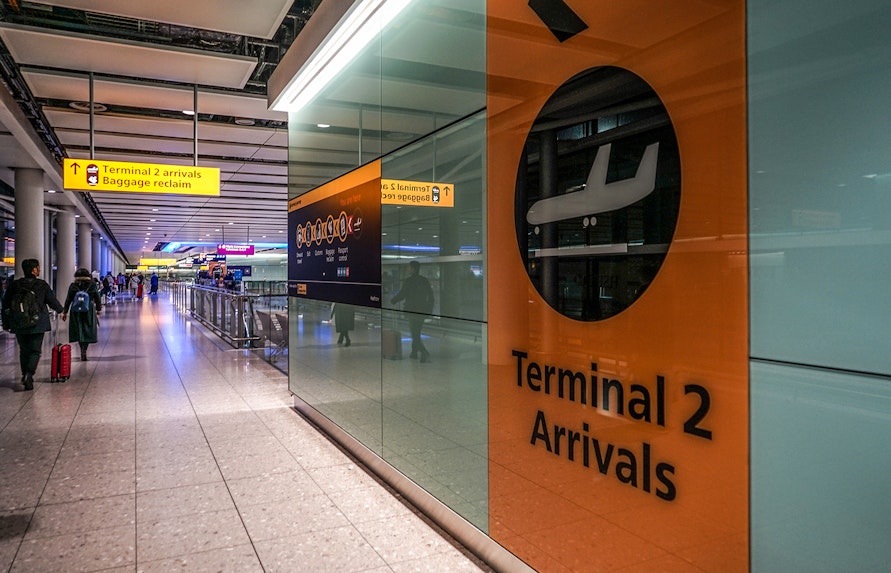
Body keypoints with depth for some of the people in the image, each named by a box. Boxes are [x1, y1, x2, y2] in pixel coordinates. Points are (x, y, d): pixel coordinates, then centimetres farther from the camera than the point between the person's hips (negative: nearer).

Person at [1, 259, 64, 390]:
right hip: (37, 324, -3)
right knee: (35, 351, 3)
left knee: (24, 351, 18)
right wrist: (60, 309, 23)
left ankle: (25, 375, 23)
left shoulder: (15, 285, 1)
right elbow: (52, 300, 1)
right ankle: (29, 374, -15)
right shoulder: (42, 284, -6)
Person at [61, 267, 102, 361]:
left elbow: (68, 300, 3)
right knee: (88, 330, 2)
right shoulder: (92, 285, -2)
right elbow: (97, 299, 3)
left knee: (79, 330, 11)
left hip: (76, 311, 1)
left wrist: (64, 312, 10)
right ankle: (84, 350, -13)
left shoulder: (73, 286, 0)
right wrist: (98, 310, 13)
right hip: (89, 311, -1)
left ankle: (82, 350, 8)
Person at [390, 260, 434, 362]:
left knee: (415, 334, -4)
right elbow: (430, 296, 8)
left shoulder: (408, 281, -13)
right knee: (416, 332, 19)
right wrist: (429, 309, 16)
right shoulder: (425, 281, 6)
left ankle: (424, 353, -18)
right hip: (422, 311, 6)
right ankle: (414, 352, 25)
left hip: (412, 310, -6)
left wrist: (392, 301, 7)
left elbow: (401, 295, -11)